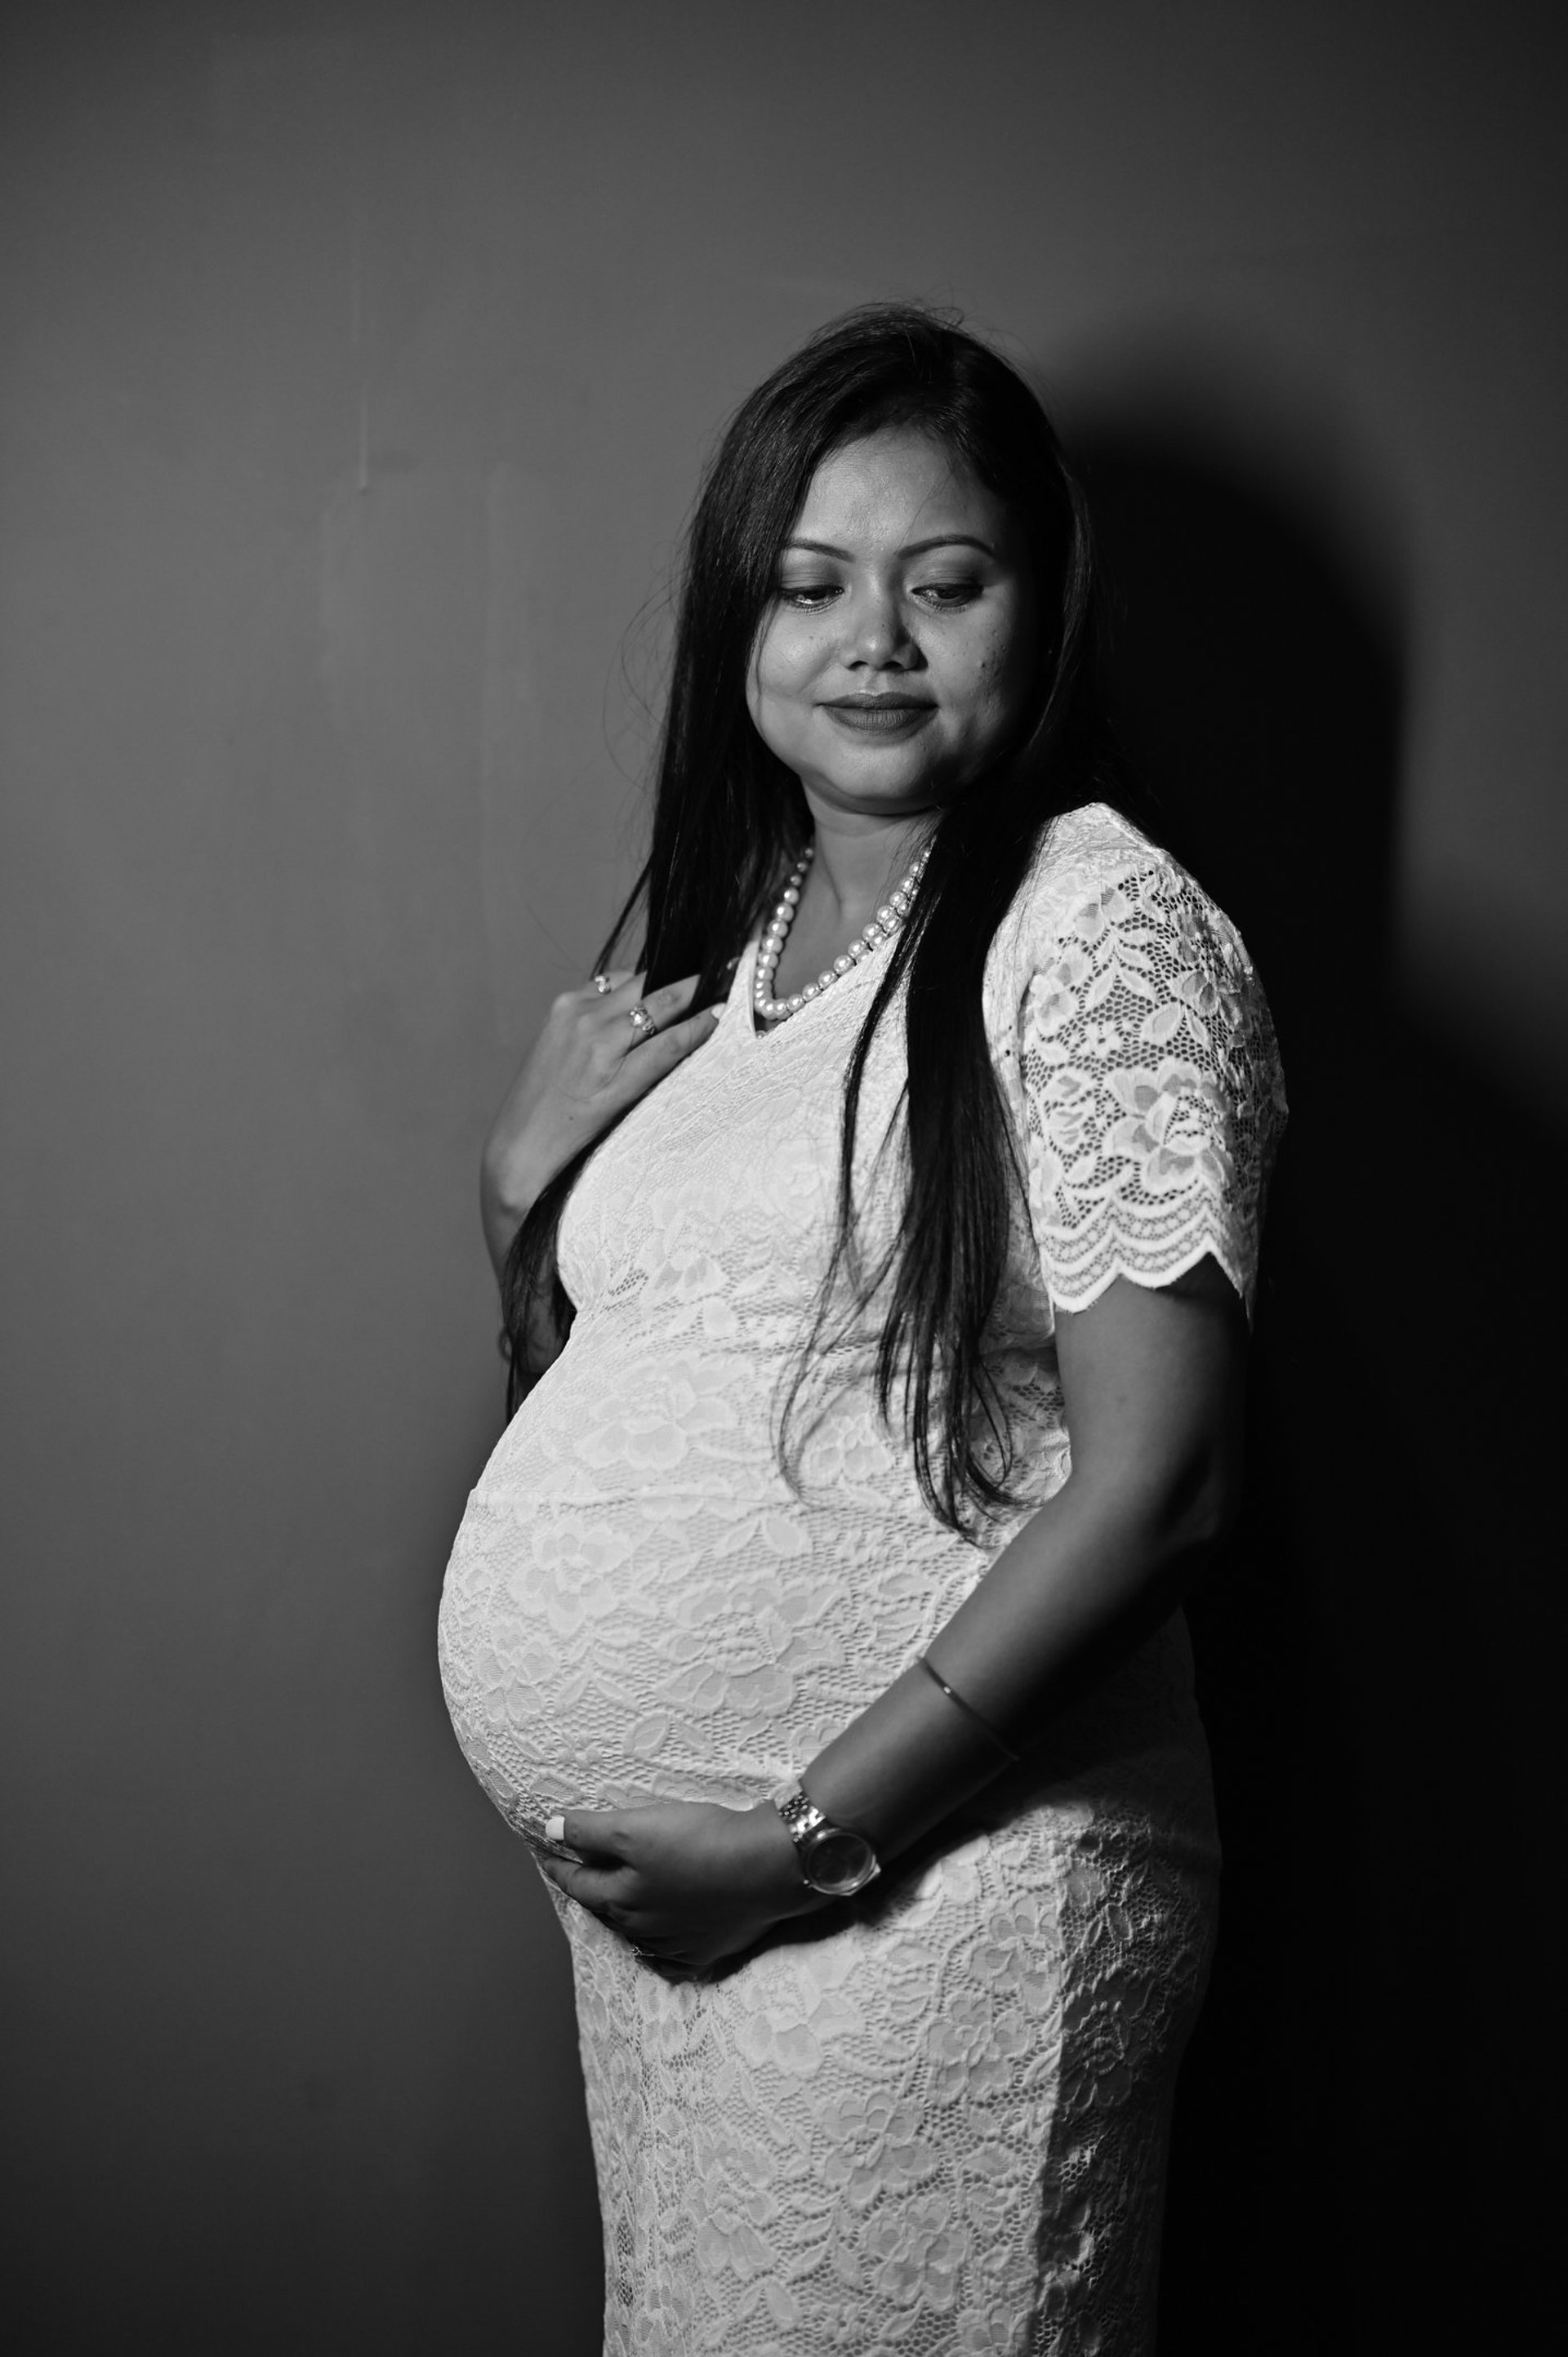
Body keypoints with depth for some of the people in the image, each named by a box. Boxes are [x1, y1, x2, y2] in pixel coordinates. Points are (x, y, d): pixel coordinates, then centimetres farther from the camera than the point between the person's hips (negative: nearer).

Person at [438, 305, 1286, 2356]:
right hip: (655, 1881, 7)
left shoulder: (1104, 928, -12)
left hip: (929, 1884, -7)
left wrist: (810, 1834, -18)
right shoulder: (723, 937, 10)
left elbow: (1154, 1480, -18)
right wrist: (526, 1184, -1)